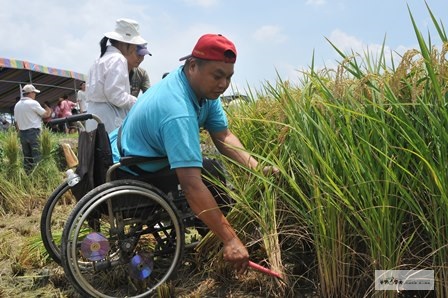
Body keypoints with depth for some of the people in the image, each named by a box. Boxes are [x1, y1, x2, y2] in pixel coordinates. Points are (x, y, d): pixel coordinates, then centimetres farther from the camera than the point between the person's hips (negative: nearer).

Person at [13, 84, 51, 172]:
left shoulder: (17, 105, 11)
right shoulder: (33, 103, -10)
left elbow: (17, 122, 14)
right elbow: (45, 114, -4)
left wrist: (20, 132, 20)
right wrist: (49, 110, 17)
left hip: (22, 133, 7)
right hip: (34, 132, -7)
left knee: (27, 157, 11)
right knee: (37, 156, -4)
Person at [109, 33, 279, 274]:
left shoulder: (204, 88, -7)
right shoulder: (178, 112, -36)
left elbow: (223, 136, -7)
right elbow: (192, 186, -42)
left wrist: (256, 167, -24)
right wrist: (230, 240, -41)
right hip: (129, 176, -9)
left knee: (213, 169, 12)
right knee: (210, 173, -15)